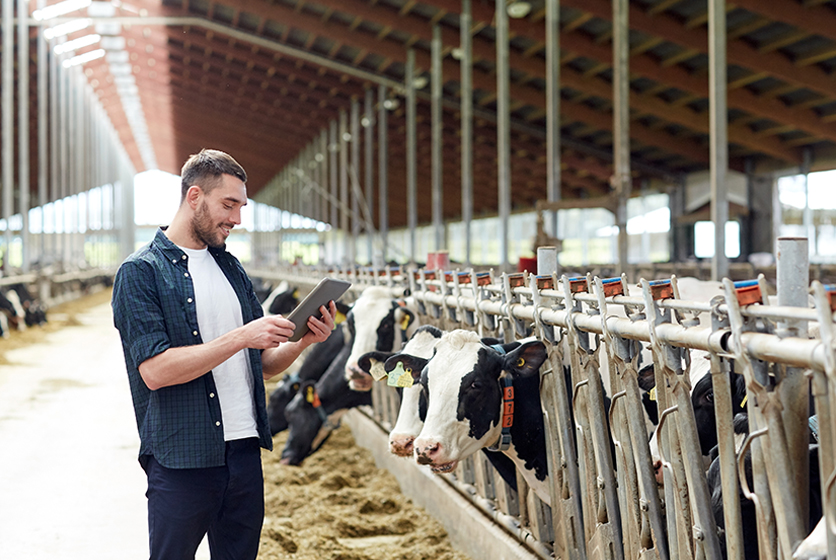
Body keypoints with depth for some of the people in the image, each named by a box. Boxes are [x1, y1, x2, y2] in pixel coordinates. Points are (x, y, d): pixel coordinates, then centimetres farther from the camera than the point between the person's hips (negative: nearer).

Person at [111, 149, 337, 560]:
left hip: (245, 451, 6)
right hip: (181, 460, -6)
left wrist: (302, 341, -3)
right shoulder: (141, 272, -5)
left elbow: (264, 365, 17)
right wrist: (241, 337, -19)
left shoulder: (231, 268, 15)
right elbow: (155, 370, -17)